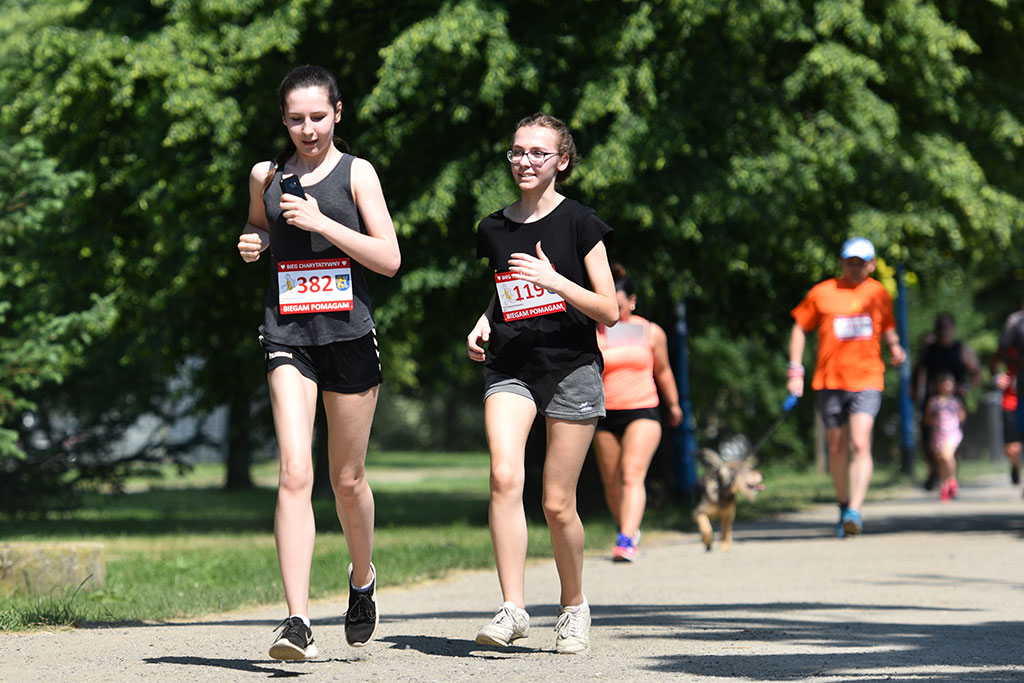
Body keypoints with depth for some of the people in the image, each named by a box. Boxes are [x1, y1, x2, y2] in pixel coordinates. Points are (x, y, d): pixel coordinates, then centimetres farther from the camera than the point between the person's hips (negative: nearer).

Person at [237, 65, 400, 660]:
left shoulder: (356, 173, 0)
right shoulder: (266, 176, 8)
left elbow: (390, 259, -6)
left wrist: (322, 223, -15)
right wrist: (253, 243, 3)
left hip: (350, 335, -1)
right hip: (288, 336, 1)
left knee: (348, 479, 11)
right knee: (295, 474, -15)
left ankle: (363, 578, 40)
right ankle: (298, 622, -19)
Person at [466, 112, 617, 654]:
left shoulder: (579, 223, -3)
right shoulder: (493, 230, 9)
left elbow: (609, 311, -5)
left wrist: (554, 280, -19)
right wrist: (482, 325, 5)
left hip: (571, 370, -3)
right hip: (509, 367, 3)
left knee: (557, 504, 0)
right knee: (505, 477, -21)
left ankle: (574, 605, 23)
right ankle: (512, 608, -21)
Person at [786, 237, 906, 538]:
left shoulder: (879, 294, 10)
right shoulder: (822, 293, 5)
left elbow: (887, 328, 23)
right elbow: (800, 329, 11)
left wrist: (895, 347, 1)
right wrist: (795, 371, 3)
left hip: (867, 380, -1)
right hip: (829, 382, 1)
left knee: (860, 445, -17)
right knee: (837, 448, 7)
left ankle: (855, 511, -23)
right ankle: (844, 506, 25)